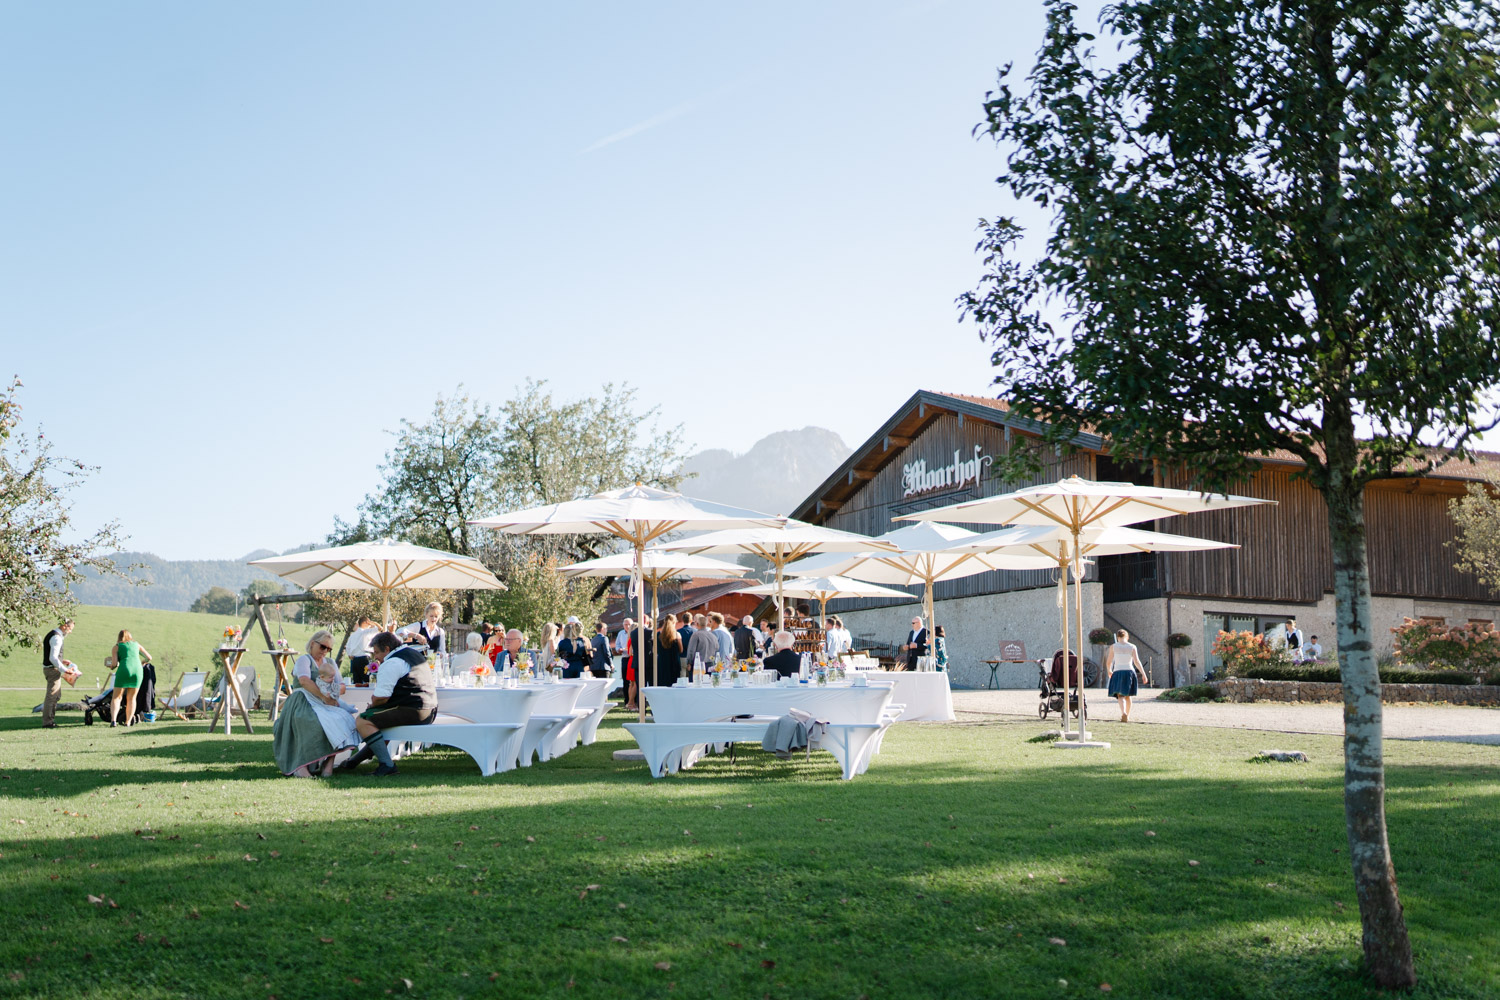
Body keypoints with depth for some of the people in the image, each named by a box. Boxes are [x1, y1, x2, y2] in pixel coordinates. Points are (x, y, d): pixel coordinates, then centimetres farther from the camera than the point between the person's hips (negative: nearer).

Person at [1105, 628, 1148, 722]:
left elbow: (1108, 662, 3)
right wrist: (1143, 674, -6)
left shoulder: (1113, 647, 0)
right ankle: (1127, 716, 26)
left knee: (1120, 696, -4)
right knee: (1128, 695, 18)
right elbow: (1136, 661, -7)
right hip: (1129, 672, 2)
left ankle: (1123, 713, -30)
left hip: (1118, 672, -2)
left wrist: (1109, 671, 22)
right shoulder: (1132, 647, 2)